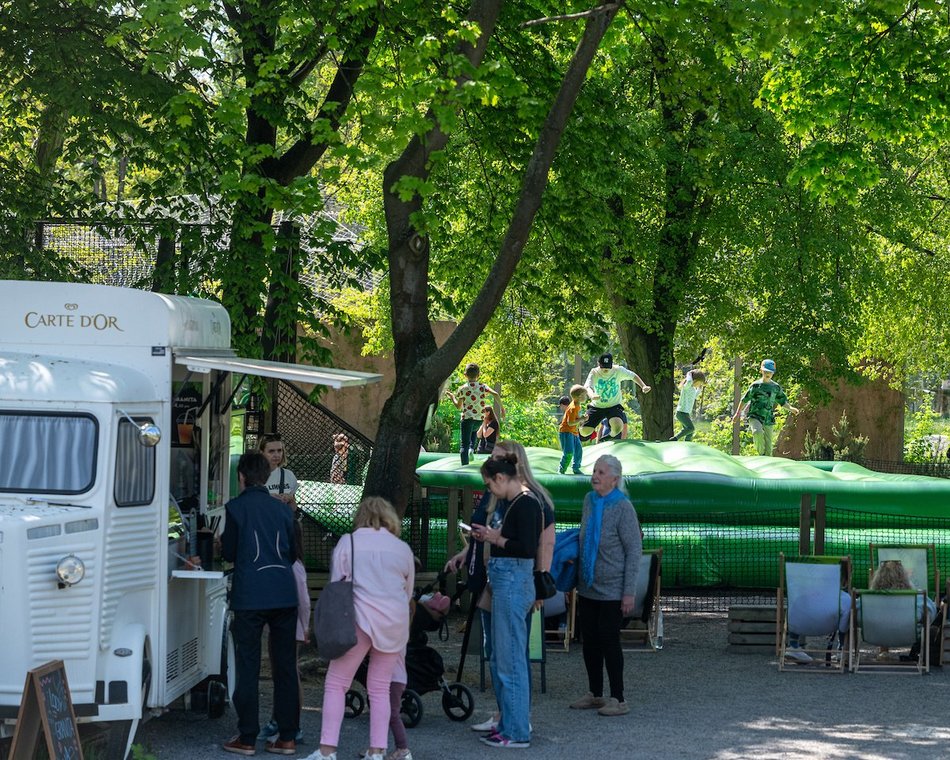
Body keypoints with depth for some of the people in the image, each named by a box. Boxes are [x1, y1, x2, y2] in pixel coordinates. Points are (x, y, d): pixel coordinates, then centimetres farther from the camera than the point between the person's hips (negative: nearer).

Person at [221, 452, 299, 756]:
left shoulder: (236, 507, -3)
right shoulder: (282, 509, 11)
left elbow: (229, 553, 3)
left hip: (250, 596, -4)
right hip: (285, 594, 4)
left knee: (247, 668, 1)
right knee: (285, 666, 8)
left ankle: (247, 738, 2)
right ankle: (287, 736, 9)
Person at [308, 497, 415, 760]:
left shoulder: (348, 543, 5)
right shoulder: (402, 548, 13)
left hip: (360, 618, -3)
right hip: (394, 623, 3)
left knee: (336, 684, 3)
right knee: (380, 688, 11)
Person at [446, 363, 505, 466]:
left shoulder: (462, 388, -2)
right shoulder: (483, 386, 4)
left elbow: (459, 407, 2)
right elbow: (496, 394, -11)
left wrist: (452, 396, 17)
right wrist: (502, 407, -1)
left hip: (467, 418, -4)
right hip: (480, 420, 4)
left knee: (464, 445, -2)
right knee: (473, 431, 36)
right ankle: (472, 449, 12)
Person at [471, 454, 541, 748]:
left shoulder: (526, 504, -15)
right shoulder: (516, 502, 15)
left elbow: (527, 549, -21)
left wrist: (496, 539, -9)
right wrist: (491, 535, 10)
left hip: (512, 582, -11)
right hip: (505, 582, 11)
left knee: (510, 659, -5)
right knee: (500, 658, 16)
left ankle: (517, 732, 0)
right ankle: (508, 723, 23)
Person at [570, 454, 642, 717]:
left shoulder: (623, 507, -14)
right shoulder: (589, 500, 7)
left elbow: (634, 550, -13)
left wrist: (629, 592, -16)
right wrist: (575, 581, 17)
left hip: (612, 590, -7)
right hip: (587, 587, 7)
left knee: (609, 641, -4)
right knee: (589, 641, 12)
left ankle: (618, 699, 5)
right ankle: (595, 694, 23)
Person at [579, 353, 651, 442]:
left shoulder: (618, 370, -11)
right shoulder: (594, 373, -14)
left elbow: (633, 376, 6)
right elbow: (587, 387, -31)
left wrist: (643, 386, -6)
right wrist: (592, 395, -53)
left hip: (614, 405, -1)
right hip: (597, 406, 1)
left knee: (617, 427, -30)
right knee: (585, 431, -10)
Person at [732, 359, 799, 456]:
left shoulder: (776, 387, 7)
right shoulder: (756, 385, 0)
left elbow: (782, 401, 16)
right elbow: (744, 400, 9)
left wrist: (790, 408, -3)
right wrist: (738, 413, 15)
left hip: (768, 420, 3)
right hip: (755, 416, -3)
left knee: (768, 448, 2)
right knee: (758, 432, -34)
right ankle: (761, 453, -14)